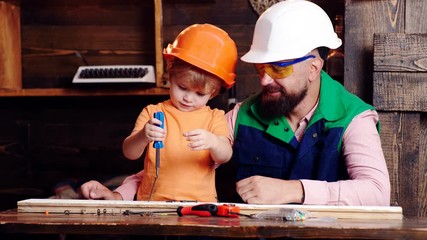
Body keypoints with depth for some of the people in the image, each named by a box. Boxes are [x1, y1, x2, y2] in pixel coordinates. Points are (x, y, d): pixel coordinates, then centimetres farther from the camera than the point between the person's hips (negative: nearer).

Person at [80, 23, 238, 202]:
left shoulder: (215, 118, 11)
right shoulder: (152, 113, 10)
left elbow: (225, 156, -3)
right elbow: (129, 153, 0)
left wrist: (213, 142, -25)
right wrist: (143, 137, -22)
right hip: (152, 203, 0)